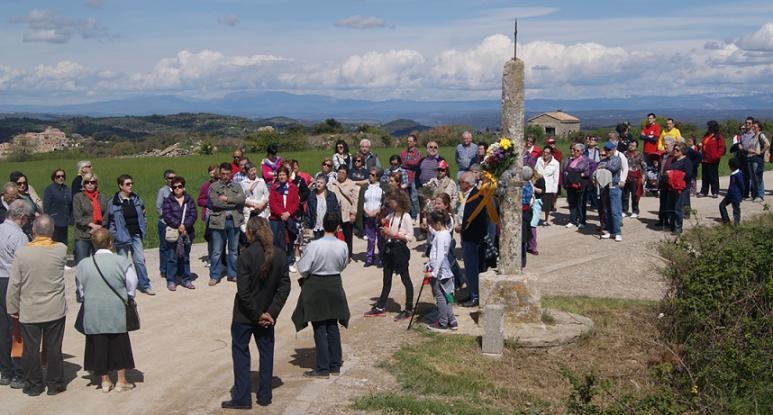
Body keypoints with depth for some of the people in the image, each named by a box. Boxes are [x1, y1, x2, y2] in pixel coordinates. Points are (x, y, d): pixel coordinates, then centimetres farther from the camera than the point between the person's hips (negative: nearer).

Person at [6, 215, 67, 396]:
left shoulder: (22, 252, -14)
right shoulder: (61, 250, -11)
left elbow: (14, 284, -8)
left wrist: (13, 308, 3)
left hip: (29, 311, 0)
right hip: (56, 310, 1)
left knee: (31, 349, 12)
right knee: (54, 348, 11)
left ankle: (33, 385, 23)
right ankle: (55, 384, 21)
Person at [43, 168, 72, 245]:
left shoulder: (67, 189, 14)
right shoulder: (49, 189, -3)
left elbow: (70, 206, 17)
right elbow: (46, 207, -7)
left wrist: (70, 219, 8)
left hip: (64, 223, 6)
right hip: (54, 223, -6)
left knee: (64, 244, 8)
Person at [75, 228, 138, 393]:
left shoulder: (83, 265, -6)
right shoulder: (121, 262, -15)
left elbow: (81, 291, 5)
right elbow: (132, 286, -6)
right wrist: (126, 298, 13)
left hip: (93, 314, 2)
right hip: (116, 313, -2)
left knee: (99, 345, 14)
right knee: (119, 345, 12)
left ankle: (105, 380, 23)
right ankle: (121, 381, 19)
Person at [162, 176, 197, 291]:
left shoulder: (189, 200, 9)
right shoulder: (168, 201, 1)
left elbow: (193, 214, -1)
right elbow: (167, 215, -9)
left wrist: (185, 225, -16)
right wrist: (178, 226, -18)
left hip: (187, 232, 3)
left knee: (185, 257, 12)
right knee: (172, 257, -1)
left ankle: (186, 280, 20)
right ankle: (171, 281, 6)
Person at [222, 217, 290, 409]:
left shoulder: (246, 255, -19)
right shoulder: (280, 255, -4)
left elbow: (243, 291, -21)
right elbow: (284, 287, -5)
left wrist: (257, 314, -12)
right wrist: (271, 312, -7)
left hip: (244, 314, -4)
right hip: (267, 314, 5)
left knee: (240, 352, 8)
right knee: (266, 352, 16)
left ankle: (242, 398, 10)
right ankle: (265, 396, 23)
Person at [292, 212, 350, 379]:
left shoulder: (314, 246, -21)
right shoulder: (343, 246, -10)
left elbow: (303, 269, -15)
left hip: (315, 288, -4)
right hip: (335, 286, 4)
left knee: (319, 329, 4)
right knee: (333, 326, 16)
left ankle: (323, 368, 8)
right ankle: (335, 365, 23)